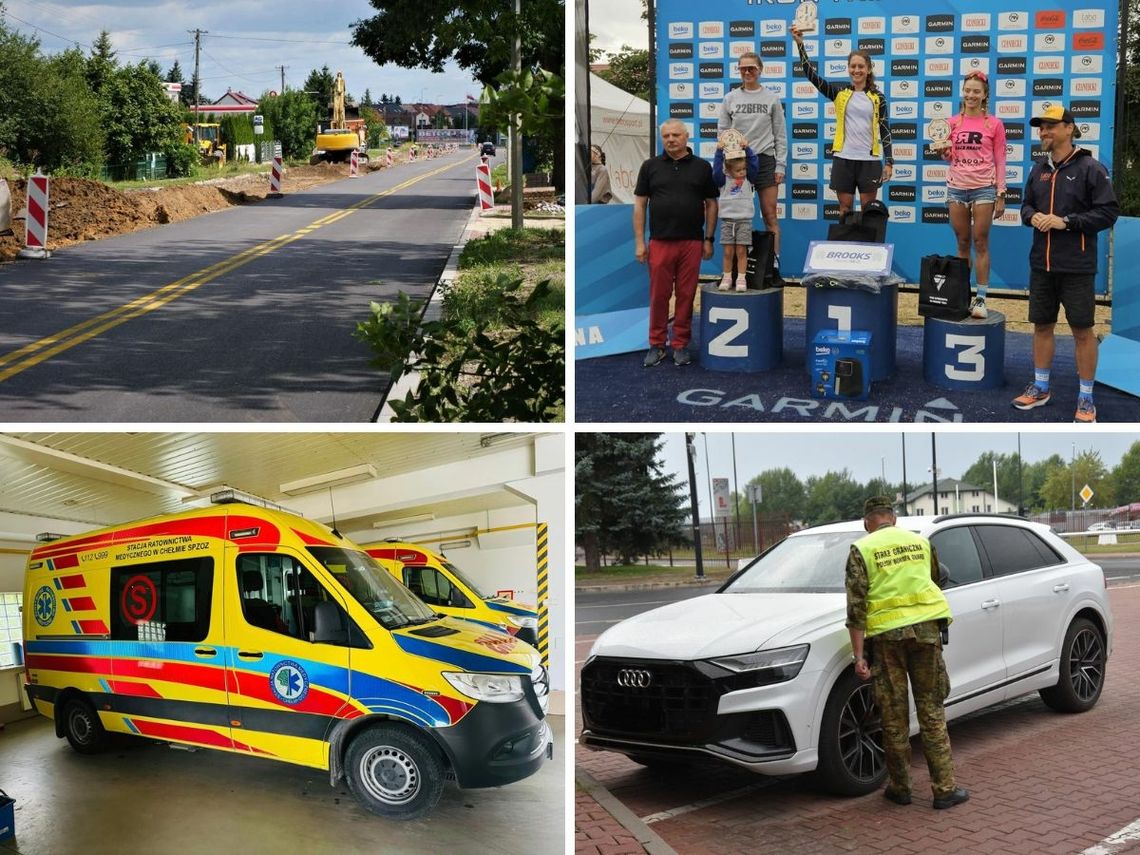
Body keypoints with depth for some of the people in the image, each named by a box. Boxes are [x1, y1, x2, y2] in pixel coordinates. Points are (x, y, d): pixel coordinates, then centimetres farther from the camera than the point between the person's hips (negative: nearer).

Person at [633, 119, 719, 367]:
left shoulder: (702, 167, 6)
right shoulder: (650, 166, 5)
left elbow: (711, 204, 9)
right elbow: (639, 205, 5)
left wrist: (709, 239, 2)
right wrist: (639, 242, -1)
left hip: (692, 243, 0)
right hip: (660, 242, 0)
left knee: (686, 295, 4)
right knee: (658, 295, 2)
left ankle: (681, 345, 13)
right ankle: (656, 345, 12)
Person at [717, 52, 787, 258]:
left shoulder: (772, 99, 5)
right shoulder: (730, 99, 7)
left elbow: (780, 135, 6)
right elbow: (722, 133, 8)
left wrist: (780, 166, -1)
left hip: (765, 160, -1)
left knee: (770, 216, -2)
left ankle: (774, 259, 2)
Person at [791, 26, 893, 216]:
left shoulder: (877, 97, 4)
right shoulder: (839, 93, 3)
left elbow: (884, 130, 4)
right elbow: (811, 74, -6)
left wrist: (889, 162, -3)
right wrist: (800, 44, -16)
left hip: (869, 160, -1)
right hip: (843, 158, 1)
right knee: (845, 208, 6)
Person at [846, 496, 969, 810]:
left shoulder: (862, 550, 1)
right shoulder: (920, 541, 12)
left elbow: (856, 605, -6)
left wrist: (859, 654, -6)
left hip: (886, 634, -2)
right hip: (926, 627, 2)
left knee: (894, 716, 7)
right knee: (932, 712, 7)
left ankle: (899, 787, 16)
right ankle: (945, 789, 6)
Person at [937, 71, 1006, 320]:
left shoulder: (994, 124, 1)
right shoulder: (953, 123, 8)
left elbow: (999, 161, 1)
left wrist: (1001, 195, -4)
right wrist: (943, 149, -7)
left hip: (983, 189, -3)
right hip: (957, 187, 3)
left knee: (980, 243, -3)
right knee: (962, 243, 7)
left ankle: (981, 298, -1)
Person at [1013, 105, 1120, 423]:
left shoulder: (1089, 168, -9)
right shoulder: (1038, 170, 9)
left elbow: (1109, 212, -12)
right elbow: (1026, 205, 19)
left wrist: (1066, 222, -19)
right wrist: (1032, 216, -5)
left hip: (1076, 266, -6)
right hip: (1041, 263, 6)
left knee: (1082, 330, 2)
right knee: (1042, 325, 14)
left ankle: (1086, 398, 11)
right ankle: (1041, 387, 28)